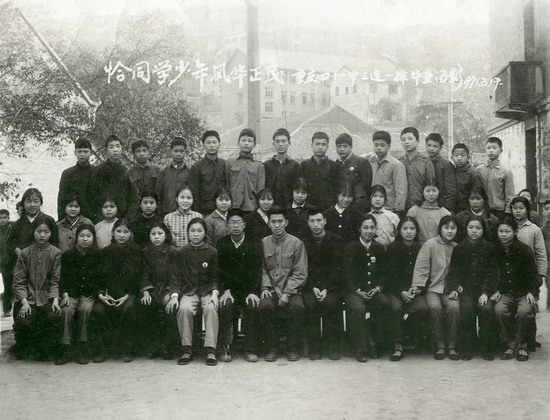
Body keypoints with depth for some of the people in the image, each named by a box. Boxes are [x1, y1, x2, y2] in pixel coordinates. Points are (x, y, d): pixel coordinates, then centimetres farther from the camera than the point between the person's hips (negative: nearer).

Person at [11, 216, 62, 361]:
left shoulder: (56, 253, 3)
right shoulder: (24, 253, 5)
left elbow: (56, 280, 0)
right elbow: (19, 281, 1)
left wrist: (55, 299, -15)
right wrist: (24, 301, -12)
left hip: (47, 297, 0)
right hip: (27, 297, 0)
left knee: (54, 317, -28)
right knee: (23, 321, -24)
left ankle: (44, 351, -4)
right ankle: (23, 348, 9)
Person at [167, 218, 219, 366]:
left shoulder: (212, 252, 4)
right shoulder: (181, 253, 6)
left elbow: (215, 277, 5)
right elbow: (176, 277, 4)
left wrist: (215, 293, -13)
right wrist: (174, 295, -12)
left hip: (208, 290, 0)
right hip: (189, 291, 1)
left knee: (211, 308, -32)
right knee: (184, 308, -31)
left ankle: (210, 350, -27)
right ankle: (187, 350, -19)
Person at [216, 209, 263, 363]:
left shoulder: (254, 243, 5)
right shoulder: (222, 244, 7)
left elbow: (256, 270, -4)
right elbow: (220, 270, -1)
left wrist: (252, 292, -18)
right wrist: (225, 291, -16)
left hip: (249, 290, 0)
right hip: (229, 289, 0)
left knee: (253, 306, -30)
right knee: (224, 306, -29)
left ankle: (251, 349, -22)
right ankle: (224, 348, -21)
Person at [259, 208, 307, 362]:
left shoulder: (296, 243, 2)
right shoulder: (263, 243, 9)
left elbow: (300, 274, -1)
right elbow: (262, 270, 10)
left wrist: (287, 293, -12)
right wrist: (265, 287, -8)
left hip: (291, 289, -1)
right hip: (271, 290, 1)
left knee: (297, 306, -32)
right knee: (265, 305, -30)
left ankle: (293, 348, -12)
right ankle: (271, 347, -12)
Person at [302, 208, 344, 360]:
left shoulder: (337, 241, 6)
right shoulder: (304, 243, 11)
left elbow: (337, 268, -3)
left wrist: (326, 288, -16)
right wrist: (313, 288, -14)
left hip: (332, 285, -1)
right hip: (311, 286, 1)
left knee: (330, 302, -31)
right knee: (310, 303, -30)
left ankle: (333, 346, -17)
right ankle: (314, 347, -19)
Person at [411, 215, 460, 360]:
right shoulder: (430, 244, -1)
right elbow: (421, 267, -4)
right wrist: (417, 286, -14)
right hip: (433, 288, -2)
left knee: (454, 307, -28)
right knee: (435, 307, -30)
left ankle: (451, 345, -11)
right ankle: (440, 345, -11)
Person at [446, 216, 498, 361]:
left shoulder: (490, 248, 7)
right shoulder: (458, 249, 9)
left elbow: (493, 273, 2)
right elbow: (453, 272, 6)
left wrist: (486, 293, -12)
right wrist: (453, 288, -12)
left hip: (484, 289, 0)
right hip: (465, 289, 0)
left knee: (487, 308, -30)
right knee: (467, 307, -30)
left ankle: (485, 347, -12)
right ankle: (467, 347, -16)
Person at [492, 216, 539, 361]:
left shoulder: (523, 249, -7)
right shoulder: (495, 250, 0)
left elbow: (532, 274, -1)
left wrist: (531, 292, -12)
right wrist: (497, 291, -4)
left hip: (524, 292, -2)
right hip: (505, 292, 2)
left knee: (523, 311, -32)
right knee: (499, 310, -29)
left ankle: (521, 345, -9)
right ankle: (510, 344, -11)